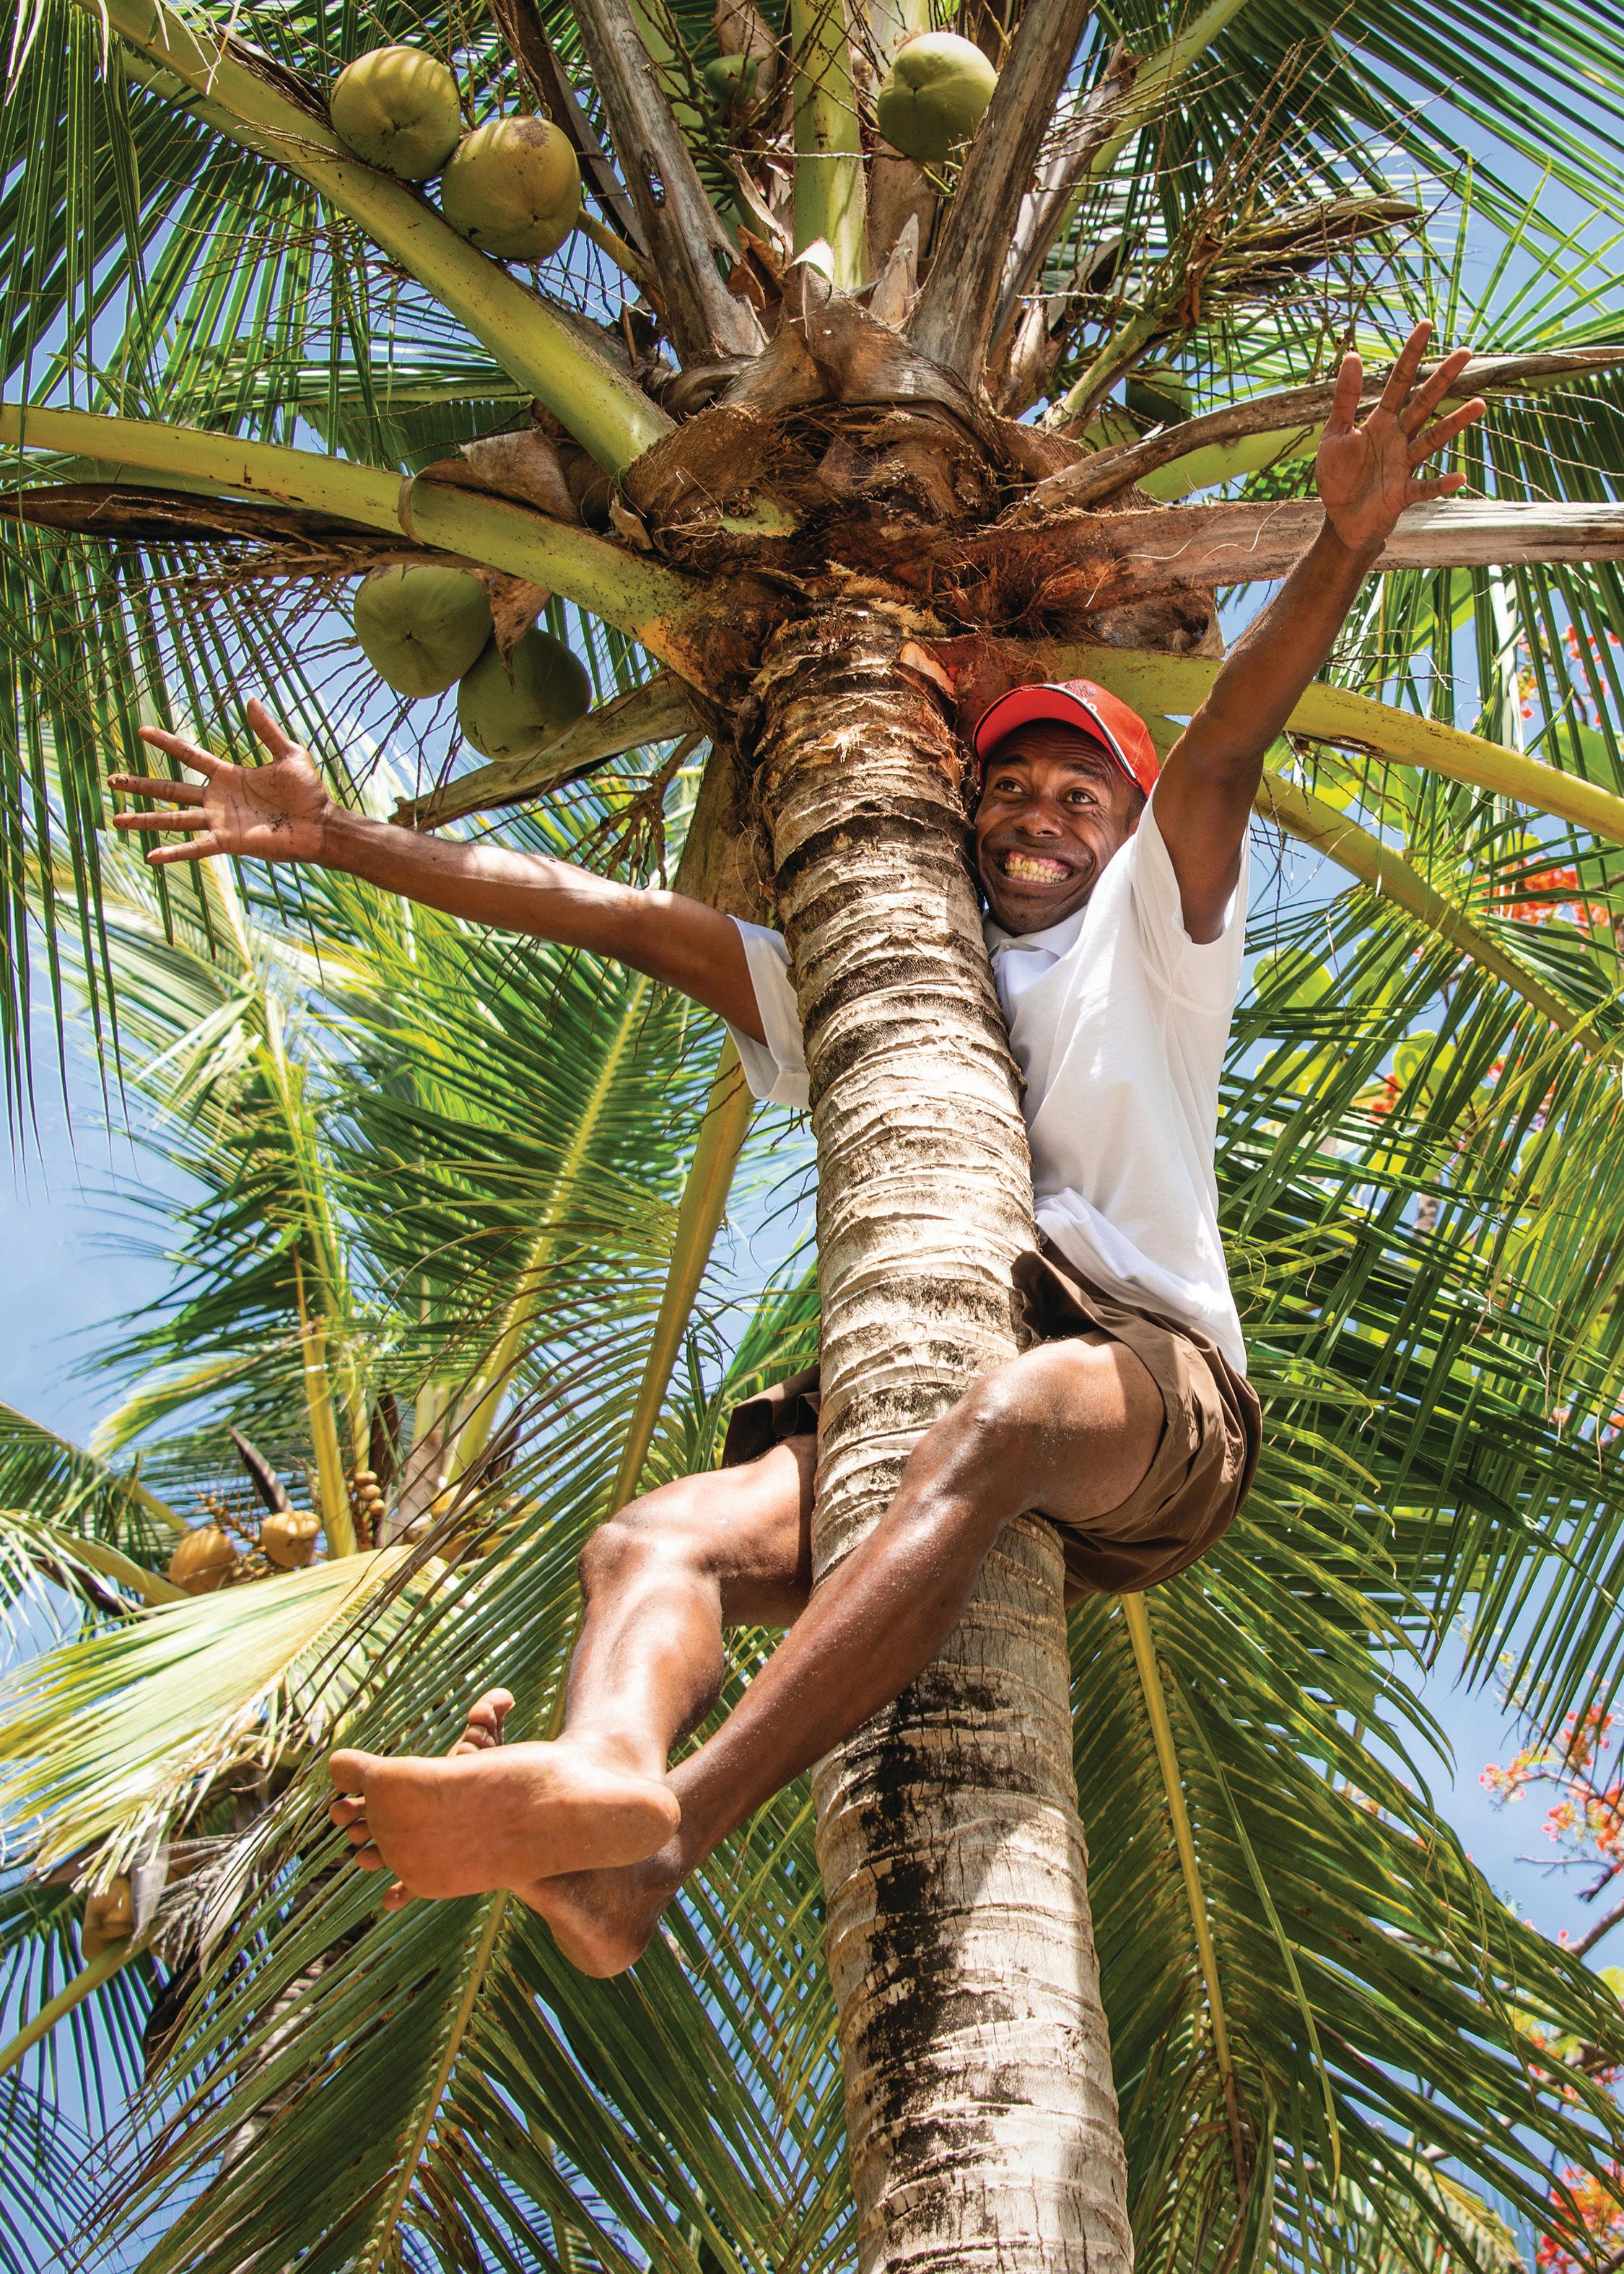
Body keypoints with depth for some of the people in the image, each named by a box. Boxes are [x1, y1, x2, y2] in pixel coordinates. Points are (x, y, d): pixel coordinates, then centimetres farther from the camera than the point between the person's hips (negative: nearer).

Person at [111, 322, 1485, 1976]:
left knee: (999, 1423, -40)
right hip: (913, 1399, 4)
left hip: (1149, 1391, -4)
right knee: (652, 1538, -25)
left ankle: (664, 1844, -59)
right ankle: (604, 1775, -59)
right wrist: (335, 838, 20)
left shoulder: (1144, 944, 22)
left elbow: (1226, 744, 4)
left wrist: (1345, 543, -13)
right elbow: (602, 910, 25)